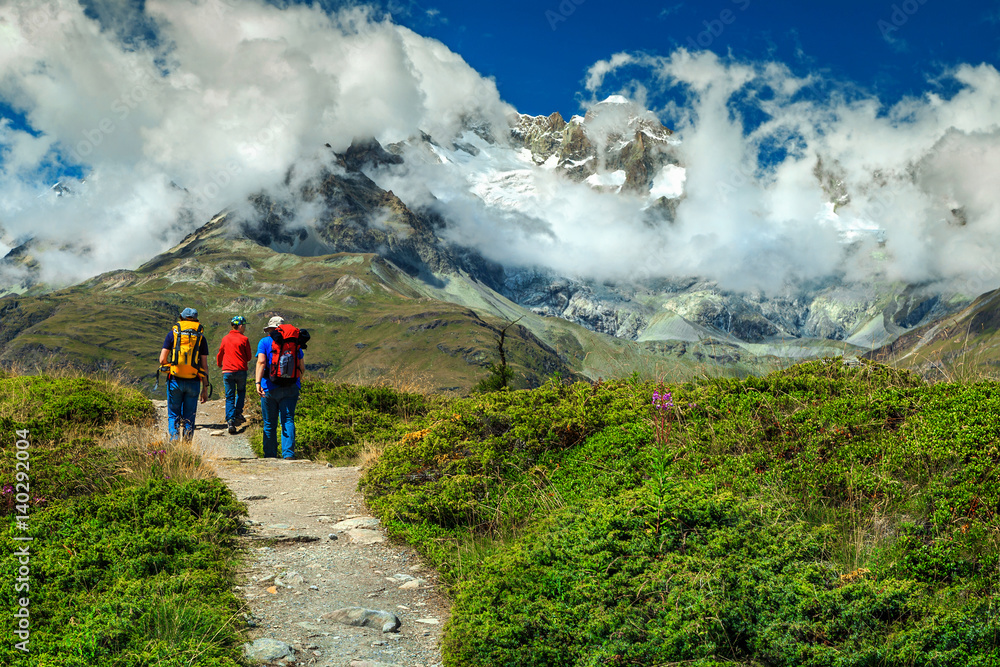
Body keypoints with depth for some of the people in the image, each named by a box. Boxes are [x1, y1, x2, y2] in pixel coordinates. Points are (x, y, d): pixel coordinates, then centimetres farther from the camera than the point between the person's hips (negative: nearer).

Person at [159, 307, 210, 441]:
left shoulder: (173, 333, 3)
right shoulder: (201, 337, 6)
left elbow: (162, 359, -2)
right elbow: (204, 365, 3)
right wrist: (205, 388, 6)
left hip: (175, 380, -1)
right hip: (193, 382, 1)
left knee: (173, 416, 9)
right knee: (189, 417, 9)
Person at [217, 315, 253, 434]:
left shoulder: (225, 339, 6)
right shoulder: (244, 339, -4)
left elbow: (220, 354, 17)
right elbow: (248, 357, 1)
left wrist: (219, 364, 37)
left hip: (227, 371, 2)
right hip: (241, 370, -2)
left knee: (229, 397, 5)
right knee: (241, 391, 23)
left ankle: (230, 421, -7)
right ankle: (238, 413, 11)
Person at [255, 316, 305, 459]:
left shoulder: (265, 342, 0)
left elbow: (261, 362, -15)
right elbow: (302, 367, 11)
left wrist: (258, 382, -22)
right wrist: (298, 379, 30)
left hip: (270, 388, -1)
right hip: (291, 388, 1)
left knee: (270, 424, 8)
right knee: (288, 421, -1)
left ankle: (270, 456, 12)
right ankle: (288, 454, -15)